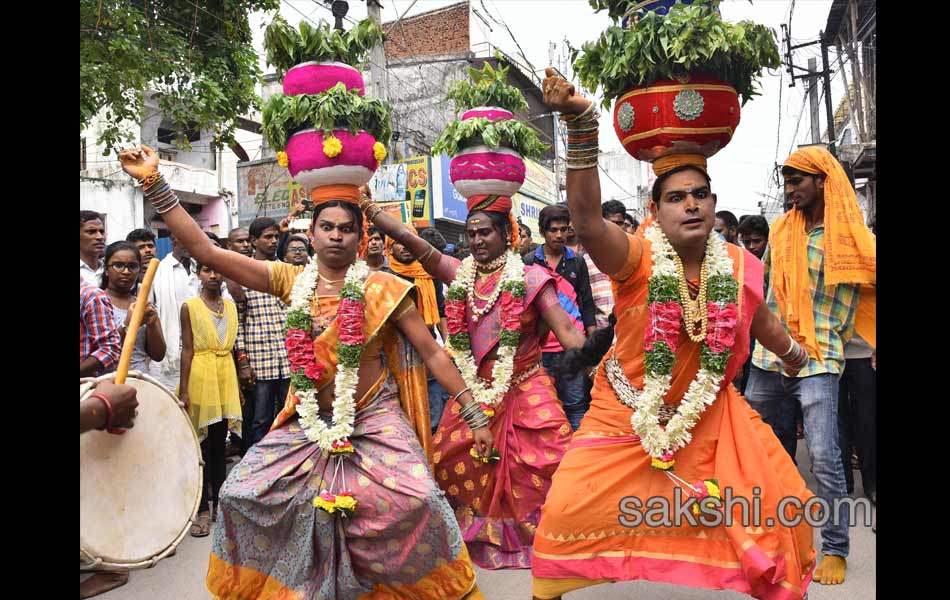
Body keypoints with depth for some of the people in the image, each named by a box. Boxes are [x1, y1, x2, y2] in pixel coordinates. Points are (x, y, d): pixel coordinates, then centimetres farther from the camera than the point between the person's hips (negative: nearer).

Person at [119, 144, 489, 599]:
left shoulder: (384, 289, -8)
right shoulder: (290, 281, -1)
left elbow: (432, 354, -5)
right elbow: (204, 250, -5)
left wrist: (474, 415, -8)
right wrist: (154, 182, -11)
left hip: (376, 421, -3)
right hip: (308, 423, 3)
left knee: (417, 501, -20)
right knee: (242, 495, 0)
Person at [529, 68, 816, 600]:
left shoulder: (740, 267, -6)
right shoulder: (637, 258, -19)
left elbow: (761, 321, 16)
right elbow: (587, 217, -40)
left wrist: (794, 353, 36)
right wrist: (583, 125, -52)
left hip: (712, 417, 4)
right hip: (627, 413, -3)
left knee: (781, 507, 3)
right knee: (569, 511, -9)